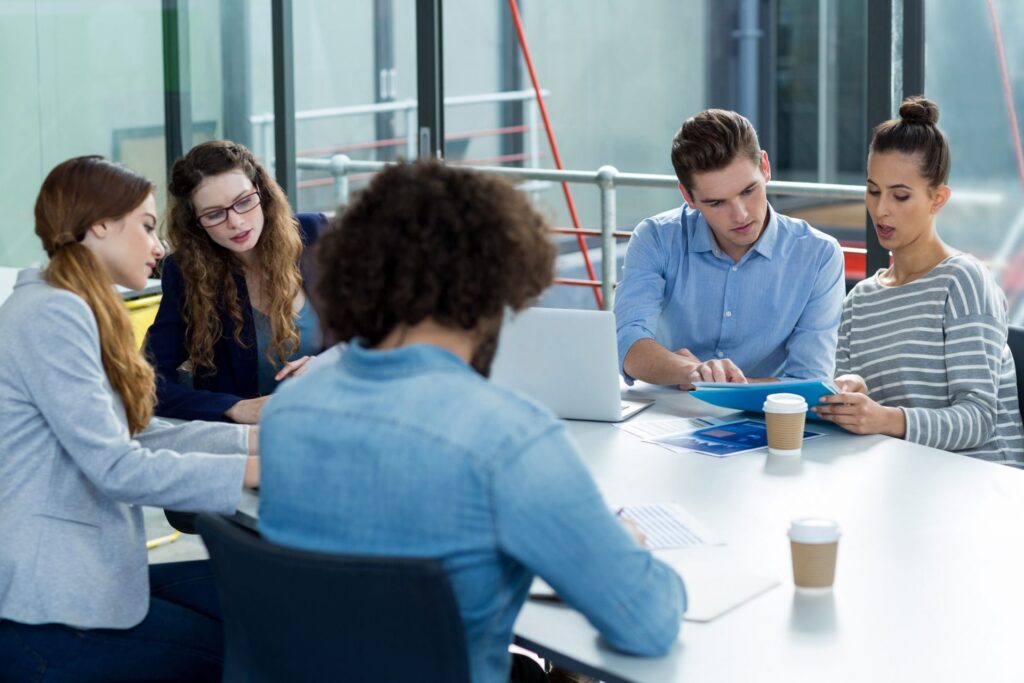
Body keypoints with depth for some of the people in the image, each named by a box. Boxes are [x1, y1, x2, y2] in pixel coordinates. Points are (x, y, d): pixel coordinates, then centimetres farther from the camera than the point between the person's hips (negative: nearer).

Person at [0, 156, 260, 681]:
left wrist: (257, 436, 4)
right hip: (43, 616, -10)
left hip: (81, 570, 10)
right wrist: (254, 470, -22)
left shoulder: (72, 309, 15)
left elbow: (140, 435, 12)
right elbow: (117, 467, -23)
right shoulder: (51, 315, -17)